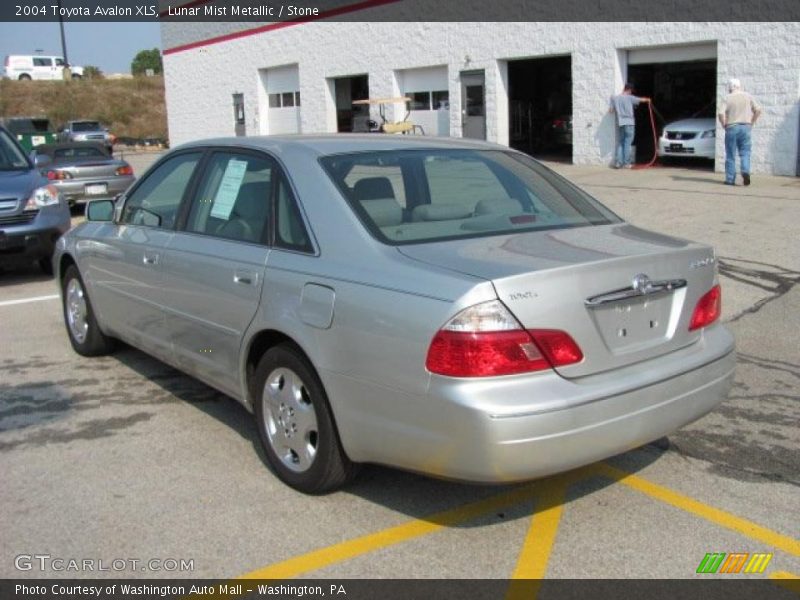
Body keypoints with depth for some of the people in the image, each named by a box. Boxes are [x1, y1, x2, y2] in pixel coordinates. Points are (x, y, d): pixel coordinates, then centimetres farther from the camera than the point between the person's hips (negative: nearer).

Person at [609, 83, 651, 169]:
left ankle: (618, 162, 0)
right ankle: (626, 163, -2)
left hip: (619, 123, 3)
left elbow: (611, 110, 4)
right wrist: (647, 99, 30)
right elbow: (641, 100, 9)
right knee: (627, 144, -1)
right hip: (629, 123, -3)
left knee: (620, 143, 8)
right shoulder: (629, 98, -2)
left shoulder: (614, 98, 5)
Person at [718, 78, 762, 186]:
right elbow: (758, 109, 1)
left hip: (732, 127, -2)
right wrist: (752, 122, 9)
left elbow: (721, 113, -14)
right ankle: (745, 171, -17)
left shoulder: (727, 98, -2)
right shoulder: (747, 96, 6)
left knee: (730, 155, 5)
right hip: (745, 127, 2)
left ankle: (730, 179, 6)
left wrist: (724, 125, -1)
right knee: (745, 153, 8)